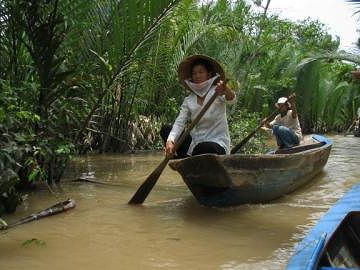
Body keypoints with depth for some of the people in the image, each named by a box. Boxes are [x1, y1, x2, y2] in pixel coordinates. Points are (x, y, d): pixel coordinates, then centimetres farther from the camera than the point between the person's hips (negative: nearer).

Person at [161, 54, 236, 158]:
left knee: (202, 148, -38)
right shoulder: (188, 100, 5)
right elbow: (179, 122, -7)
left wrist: (226, 90, -54)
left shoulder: (217, 91, -7)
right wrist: (170, 141, -27)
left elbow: (231, 99, -28)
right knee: (166, 129, -2)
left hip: (217, 145, -5)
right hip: (196, 142, 6)